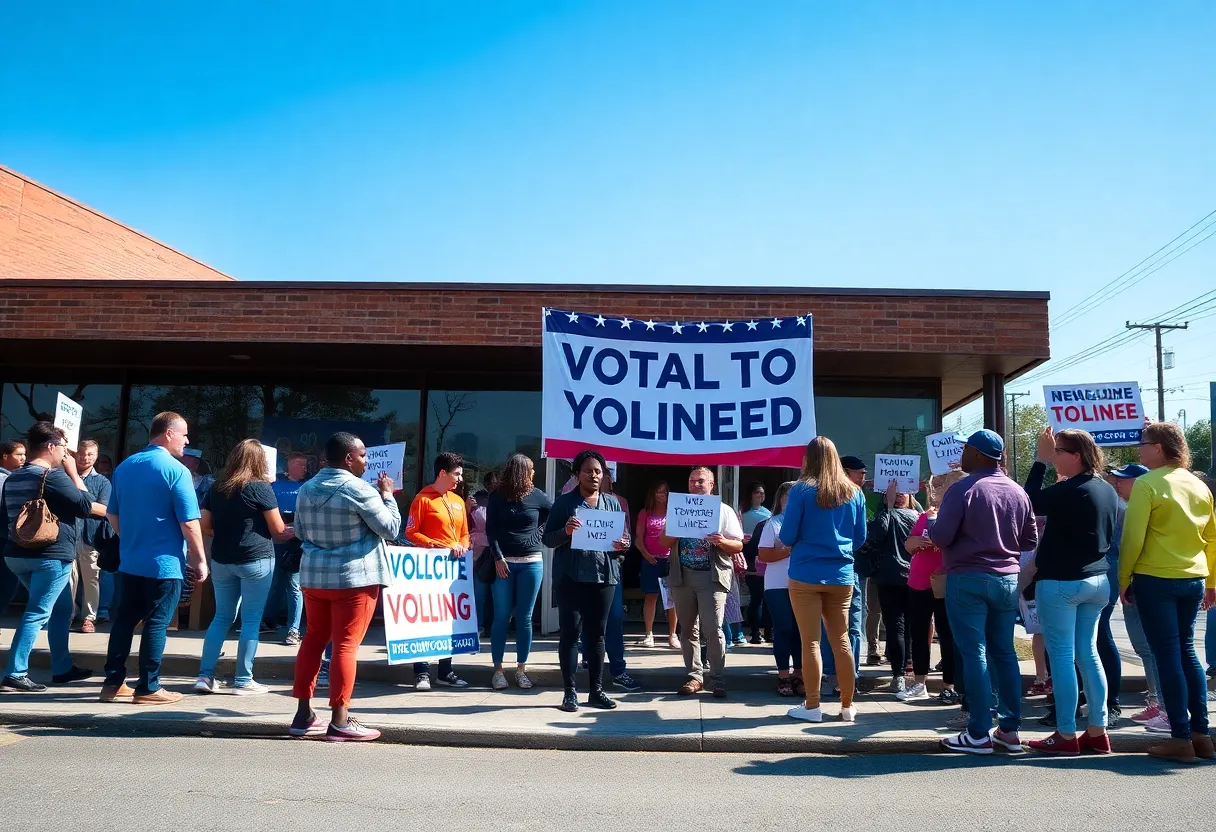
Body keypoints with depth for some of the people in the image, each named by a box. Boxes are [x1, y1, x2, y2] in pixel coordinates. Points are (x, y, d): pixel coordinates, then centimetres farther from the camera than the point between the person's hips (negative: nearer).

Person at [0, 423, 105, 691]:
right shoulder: (54, 475, -13)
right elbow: (85, 505, -9)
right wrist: (73, 472, -1)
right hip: (51, 556, -9)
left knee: (61, 609, 18)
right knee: (37, 614, -5)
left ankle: (62, 668, 23)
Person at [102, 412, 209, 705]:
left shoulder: (124, 467, 8)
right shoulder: (176, 470, -15)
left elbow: (112, 515, 16)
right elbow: (189, 523, -17)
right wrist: (200, 560, -7)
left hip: (130, 560, 7)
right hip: (164, 563, -7)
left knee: (125, 619, 13)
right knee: (156, 624, 0)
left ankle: (113, 683, 17)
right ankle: (148, 688, 6)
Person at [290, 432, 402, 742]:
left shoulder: (306, 489, 7)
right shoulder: (359, 489, -14)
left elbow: (301, 533, 18)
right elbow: (391, 529, -9)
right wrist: (387, 495, 3)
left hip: (313, 575, 7)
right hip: (354, 577, -7)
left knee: (314, 639, 14)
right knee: (346, 645, -4)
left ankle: (304, 713, 18)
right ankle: (339, 721, -2)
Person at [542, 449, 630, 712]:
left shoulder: (613, 503, 11)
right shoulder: (564, 502, 1)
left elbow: (624, 537, 15)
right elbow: (547, 539, -1)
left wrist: (623, 546, -8)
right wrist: (565, 532, -21)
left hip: (604, 576, 3)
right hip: (571, 577, -3)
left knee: (597, 634, 9)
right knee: (570, 632, -1)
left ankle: (596, 690, 16)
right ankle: (570, 691, 6)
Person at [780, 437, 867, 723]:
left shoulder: (801, 490, -8)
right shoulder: (854, 492, 4)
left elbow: (787, 537, -6)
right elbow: (860, 538, 11)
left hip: (806, 575, -3)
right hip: (842, 576, 4)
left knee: (811, 642, 3)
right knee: (841, 640, 12)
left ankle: (812, 707, 9)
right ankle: (847, 706, 18)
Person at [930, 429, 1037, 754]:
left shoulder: (963, 489, -12)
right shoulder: (1018, 492, 6)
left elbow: (940, 537, -15)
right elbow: (1030, 541, 12)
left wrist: (932, 526, 6)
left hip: (968, 580, -6)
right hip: (1008, 580, 6)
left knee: (974, 654, -2)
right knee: (1004, 653, 11)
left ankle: (979, 734, 0)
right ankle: (1010, 730, 16)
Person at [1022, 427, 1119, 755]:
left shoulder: (1071, 490, -19)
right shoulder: (1108, 490, 9)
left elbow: (1030, 503, -10)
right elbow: (1109, 534, 18)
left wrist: (1040, 460, -7)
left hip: (1061, 582, -9)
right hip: (1097, 580, 9)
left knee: (1062, 657, -2)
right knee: (1088, 654, 13)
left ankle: (1066, 735, 2)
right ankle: (1097, 732, 17)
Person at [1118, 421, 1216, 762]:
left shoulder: (1147, 484, -11)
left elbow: (1132, 539, -13)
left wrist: (1123, 581, -3)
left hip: (1155, 580, -6)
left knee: (1167, 656, -1)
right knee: (1186, 651, 16)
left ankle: (1181, 738, 3)